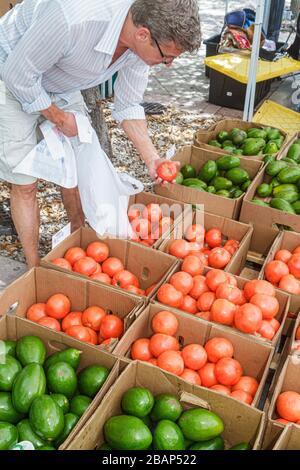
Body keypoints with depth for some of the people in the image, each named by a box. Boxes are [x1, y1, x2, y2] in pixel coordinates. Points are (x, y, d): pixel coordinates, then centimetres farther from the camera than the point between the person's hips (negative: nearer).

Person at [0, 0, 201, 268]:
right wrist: (58, 117, -17)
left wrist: (152, 158, -12)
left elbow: (128, 106, -3)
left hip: (61, 86, 6)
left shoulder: (143, 43, -18)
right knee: (24, 183, -5)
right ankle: (35, 270, 11)